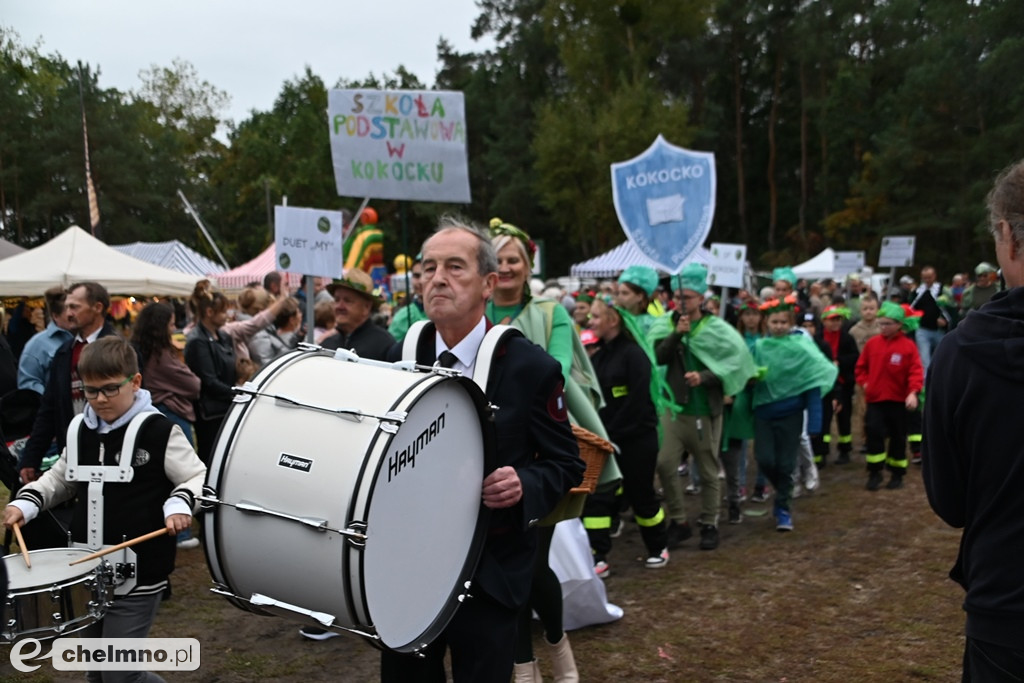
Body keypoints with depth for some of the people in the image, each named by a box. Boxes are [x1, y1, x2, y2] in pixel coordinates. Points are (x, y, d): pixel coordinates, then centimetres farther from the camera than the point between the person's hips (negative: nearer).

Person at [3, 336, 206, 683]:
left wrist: (179, 503, -27)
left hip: (138, 574, -7)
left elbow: (199, 477, -9)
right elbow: (60, 478, 21)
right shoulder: (80, 430, 7)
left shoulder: (159, 430, -12)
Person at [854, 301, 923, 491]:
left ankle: (897, 474, 22)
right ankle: (874, 473, 2)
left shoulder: (908, 346, -8)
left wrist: (913, 392, -24)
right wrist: (864, 382, -1)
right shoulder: (872, 343, 2)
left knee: (898, 437, 9)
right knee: (873, 433, -9)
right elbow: (861, 366, 13)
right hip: (875, 398, 2)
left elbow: (916, 371, -12)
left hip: (899, 399, -2)